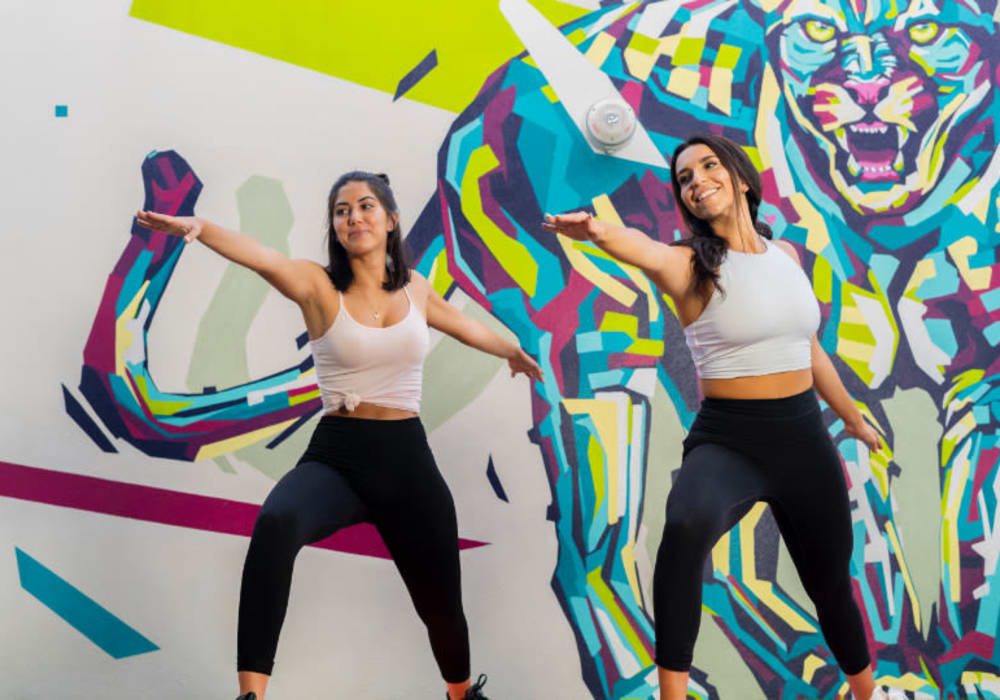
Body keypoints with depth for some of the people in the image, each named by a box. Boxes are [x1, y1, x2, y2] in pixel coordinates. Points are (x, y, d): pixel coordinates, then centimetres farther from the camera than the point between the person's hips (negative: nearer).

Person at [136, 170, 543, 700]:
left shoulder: (414, 287, 6)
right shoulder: (319, 285, -6)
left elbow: (462, 323, 27)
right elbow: (264, 259, -28)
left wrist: (512, 351, 45)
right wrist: (198, 228, -47)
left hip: (407, 456, 3)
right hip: (336, 455, -3)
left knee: (441, 602, 14)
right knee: (275, 524, -37)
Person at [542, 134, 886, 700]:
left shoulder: (785, 253, 6)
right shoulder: (691, 264, -9)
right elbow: (645, 250, -34)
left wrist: (852, 416, 31)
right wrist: (597, 231, -58)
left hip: (804, 435, 5)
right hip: (726, 440, -4)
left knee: (831, 583, 20)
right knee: (687, 525, -38)